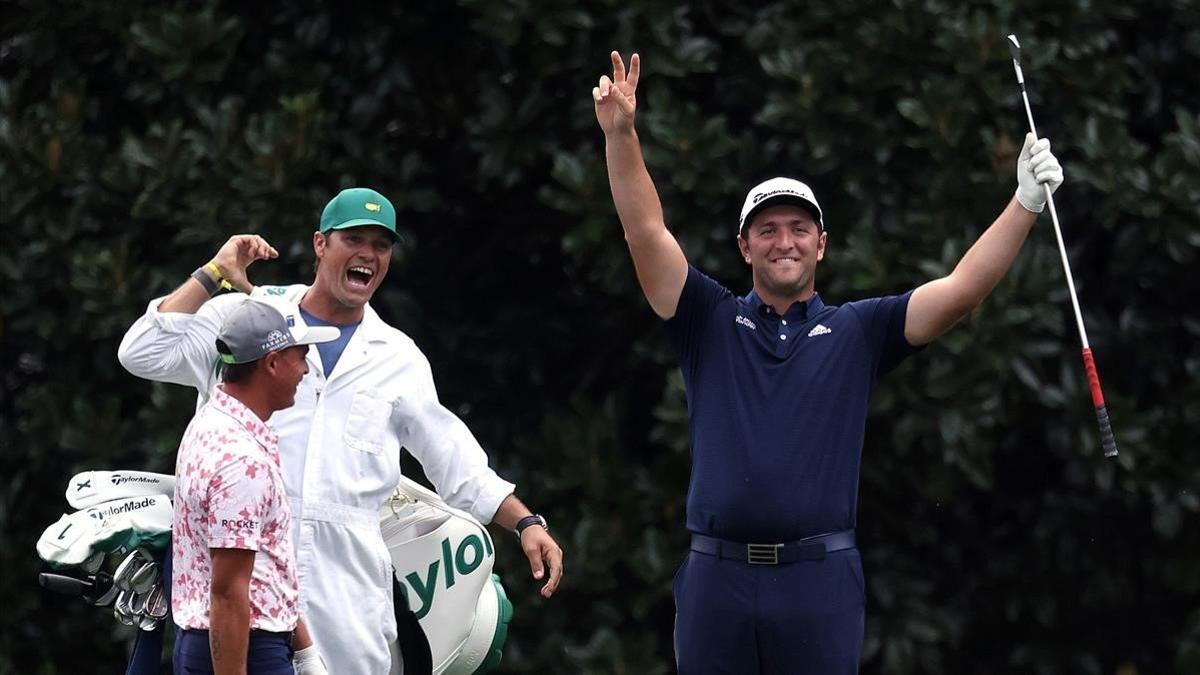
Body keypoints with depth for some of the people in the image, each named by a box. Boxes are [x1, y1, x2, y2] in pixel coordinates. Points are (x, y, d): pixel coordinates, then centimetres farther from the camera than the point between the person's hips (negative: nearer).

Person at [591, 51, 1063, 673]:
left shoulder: (857, 332, 10)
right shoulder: (711, 323, 10)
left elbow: (960, 290, 1)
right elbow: (646, 230, 0)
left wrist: (1025, 203, -11)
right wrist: (620, 134, -12)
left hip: (820, 579, 0)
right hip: (717, 575, 1)